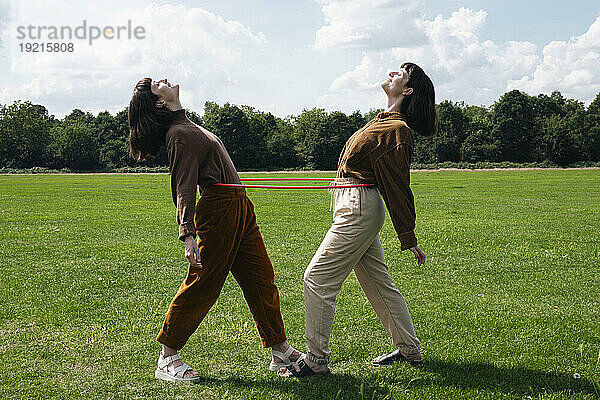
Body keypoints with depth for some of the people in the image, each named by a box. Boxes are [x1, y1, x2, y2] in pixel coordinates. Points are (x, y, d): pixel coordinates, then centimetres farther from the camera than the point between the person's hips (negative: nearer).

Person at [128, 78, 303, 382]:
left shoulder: (187, 127, 18)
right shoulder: (179, 134, -11)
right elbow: (183, 188, -20)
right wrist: (187, 233, -28)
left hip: (239, 207, 10)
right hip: (218, 208, -10)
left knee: (261, 279, 11)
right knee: (202, 285, -4)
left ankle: (281, 352, 20)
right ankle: (167, 359, 10)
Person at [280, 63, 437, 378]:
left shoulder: (396, 129, -15)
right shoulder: (385, 121, 14)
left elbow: (398, 187, -14)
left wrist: (409, 239, -9)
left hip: (358, 208, -10)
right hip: (355, 207, 10)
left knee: (317, 279, -5)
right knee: (378, 282, 16)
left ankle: (316, 360, 4)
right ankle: (409, 349, 28)